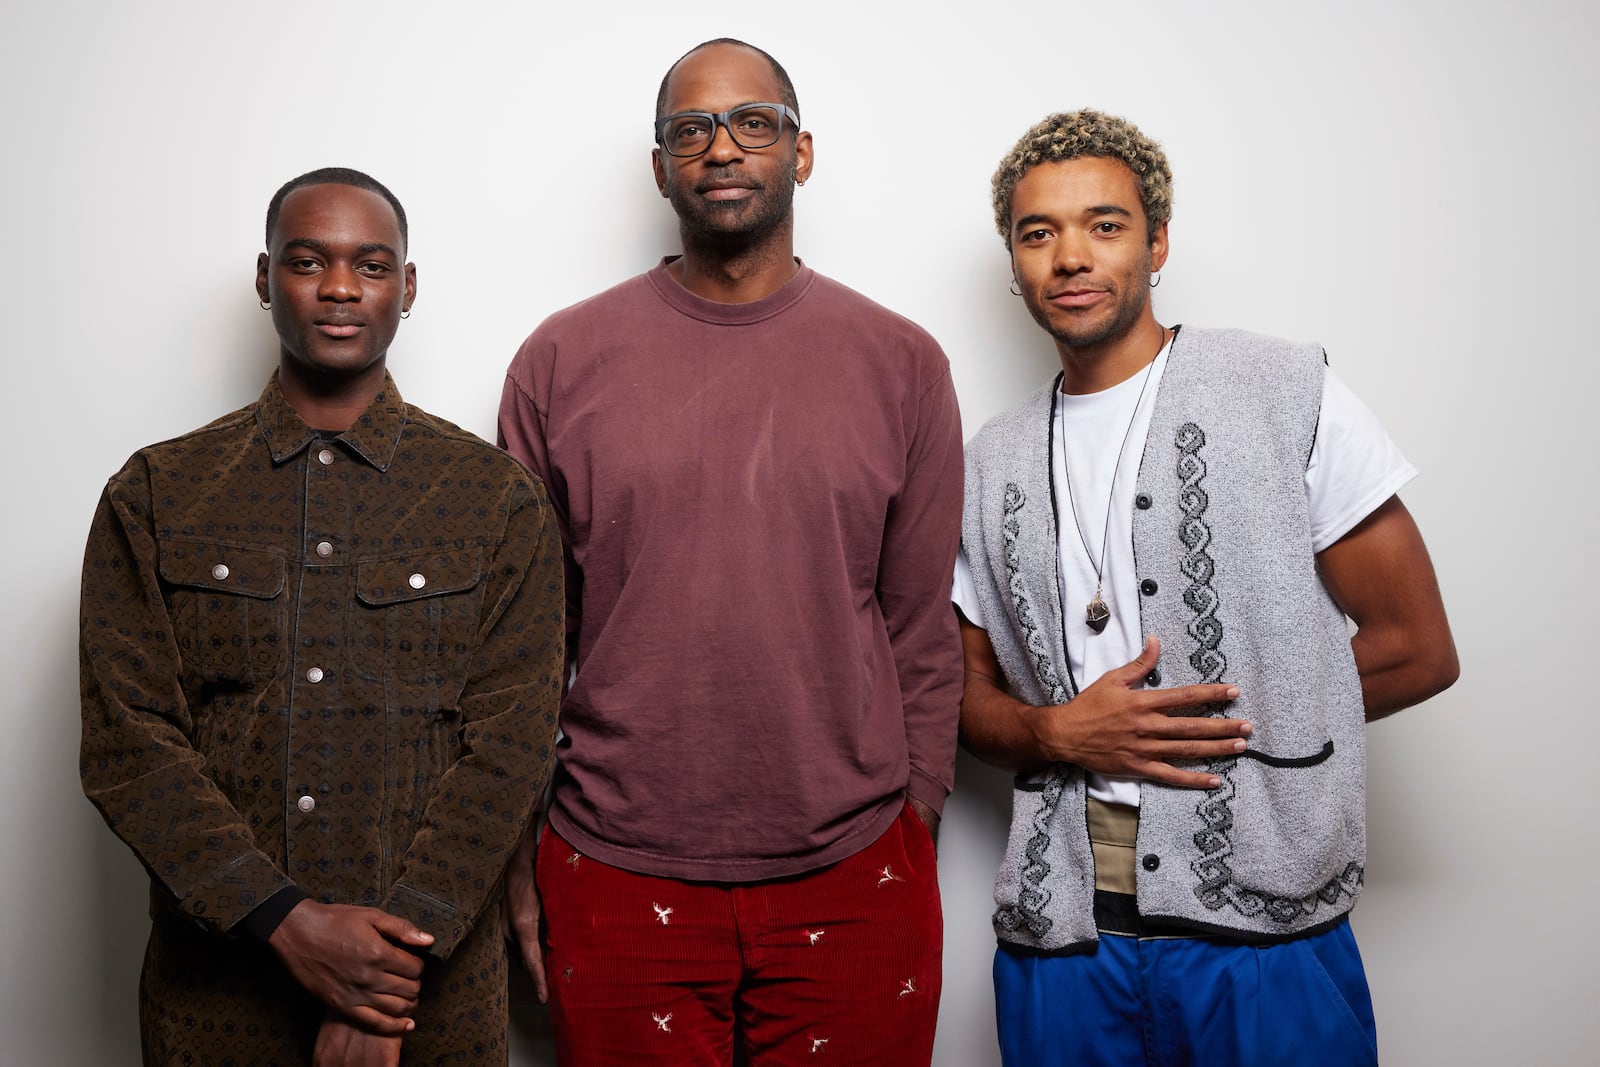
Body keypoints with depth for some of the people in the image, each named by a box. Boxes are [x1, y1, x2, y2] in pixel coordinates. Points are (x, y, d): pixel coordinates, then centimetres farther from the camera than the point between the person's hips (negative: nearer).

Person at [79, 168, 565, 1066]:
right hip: (218, 981, 1)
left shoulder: (501, 499, -1)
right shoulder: (153, 496, 2)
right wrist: (285, 922, -16)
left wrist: (393, 970, -15)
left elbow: (510, 747, -7)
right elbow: (128, 742, -5)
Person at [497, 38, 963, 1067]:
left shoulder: (901, 363, 2)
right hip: (617, 886, 0)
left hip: (853, 884, 1)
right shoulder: (561, 361, 1)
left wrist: (916, 832, 3)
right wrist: (517, 861, 2)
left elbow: (923, 633, 4)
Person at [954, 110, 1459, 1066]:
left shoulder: (1285, 393, -2)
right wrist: (1063, 733, -8)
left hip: (1263, 929, -3)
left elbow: (1416, 650, -2)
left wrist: (1212, 724, -3)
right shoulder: (993, 466, 9)